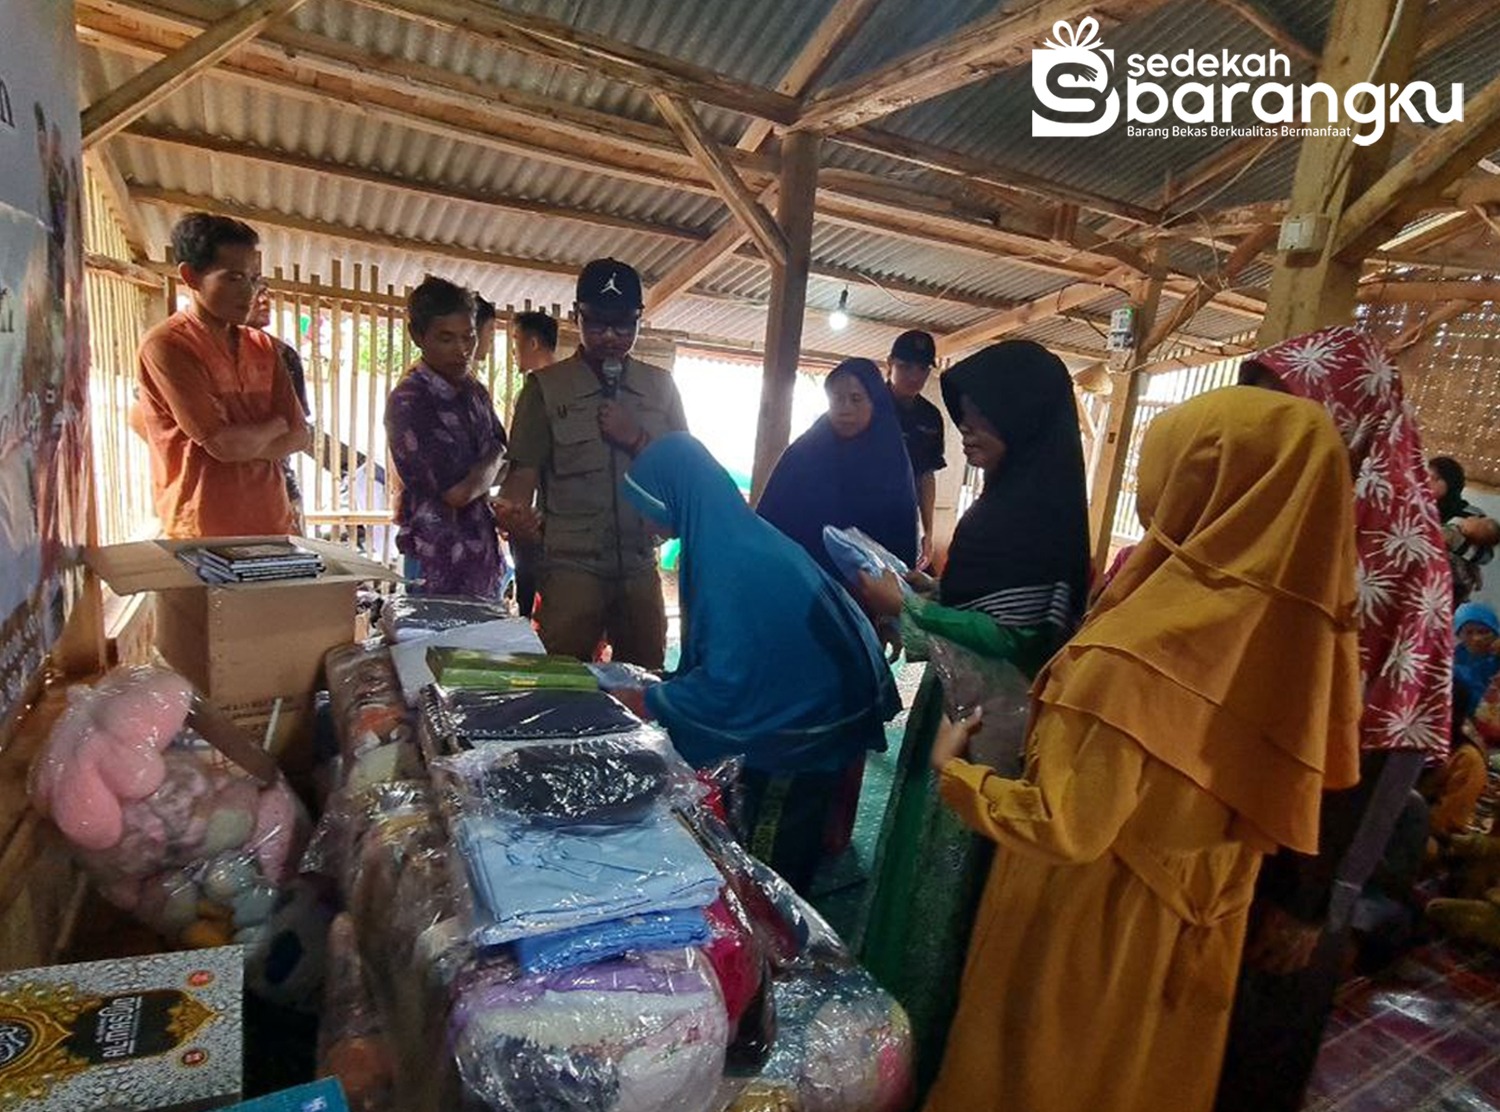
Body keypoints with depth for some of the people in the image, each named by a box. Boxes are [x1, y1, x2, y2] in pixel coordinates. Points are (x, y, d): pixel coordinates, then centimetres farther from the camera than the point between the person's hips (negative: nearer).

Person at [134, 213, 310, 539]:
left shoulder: (262, 346, 10)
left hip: (274, 527, 5)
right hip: (204, 537, -5)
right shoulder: (164, 346, -9)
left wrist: (241, 440, -10)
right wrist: (275, 426, 1)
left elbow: (299, 437, 4)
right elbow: (226, 444, -16)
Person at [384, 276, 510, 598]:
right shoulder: (408, 402, -14)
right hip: (439, 568, -7)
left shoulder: (475, 391, 9)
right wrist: (492, 461, 0)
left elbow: (503, 461, 17)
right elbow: (457, 490, -19)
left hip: (486, 557, 7)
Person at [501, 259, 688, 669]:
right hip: (571, 566, -3)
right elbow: (523, 474, -2)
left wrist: (637, 439, -8)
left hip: (641, 565, 3)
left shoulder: (660, 386, 10)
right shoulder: (546, 386, 2)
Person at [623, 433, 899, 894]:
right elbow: (725, 648, 11)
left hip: (803, 724, -9)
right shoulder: (728, 535, 0)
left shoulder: (732, 563, -30)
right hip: (794, 704, 9)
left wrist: (648, 701, -15)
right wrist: (666, 687, 9)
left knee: (771, 854, 12)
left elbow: (727, 680, -27)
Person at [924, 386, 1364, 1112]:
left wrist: (955, 771, -11)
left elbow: (1065, 829, -26)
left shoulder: (1139, 651, -31)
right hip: (1188, 928, 6)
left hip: (1088, 932, -6)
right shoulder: (1298, 629, -9)